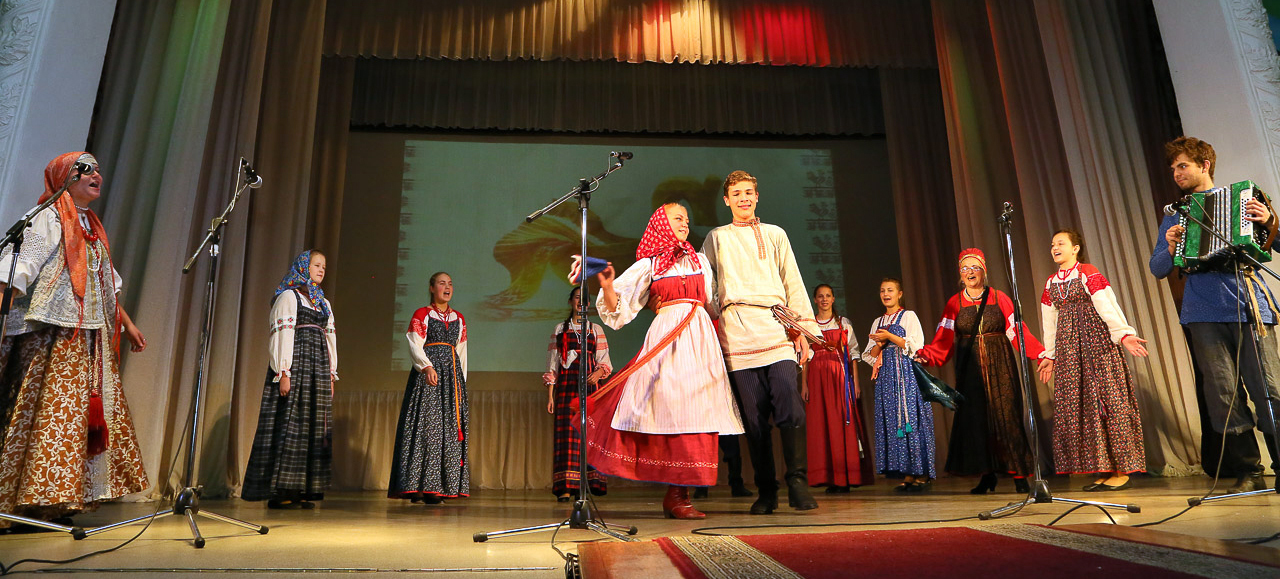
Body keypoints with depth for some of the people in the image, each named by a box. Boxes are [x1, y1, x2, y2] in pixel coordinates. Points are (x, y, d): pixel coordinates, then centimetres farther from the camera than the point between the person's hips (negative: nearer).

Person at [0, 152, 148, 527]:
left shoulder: (92, 226, 22)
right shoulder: (49, 218, -2)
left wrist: (127, 324, 25)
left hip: (92, 338, 8)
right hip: (54, 334, -8)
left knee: (91, 410, 6)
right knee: (51, 410, -10)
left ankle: (59, 501, 13)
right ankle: (33, 501, -5)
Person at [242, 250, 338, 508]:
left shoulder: (324, 303, 22)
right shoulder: (289, 296, 1)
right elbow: (283, 334, -8)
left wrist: (331, 375, 13)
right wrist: (283, 372, -17)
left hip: (319, 370, 7)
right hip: (296, 364, -7)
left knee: (314, 426, 4)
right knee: (290, 422, -9)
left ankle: (301, 491, 7)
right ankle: (279, 492, -5)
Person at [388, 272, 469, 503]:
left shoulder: (459, 319, 18)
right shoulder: (421, 315, 5)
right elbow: (415, 346, -6)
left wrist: (461, 382, 12)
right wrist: (427, 367, -21)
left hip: (452, 374, 5)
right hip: (427, 372, -4)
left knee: (450, 425, -2)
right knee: (425, 423, -11)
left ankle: (436, 487, 1)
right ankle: (418, 485, -8)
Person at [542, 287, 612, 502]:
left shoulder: (595, 329, 15)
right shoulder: (560, 329, 14)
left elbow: (605, 361, 10)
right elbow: (552, 364, 10)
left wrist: (598, 373, -13)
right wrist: (550, 395, 3)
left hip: (588, 387, 0)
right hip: (566, 386, 0)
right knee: (566, 433, -8)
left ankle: (590, 484, -1)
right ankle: (564, 488, -8)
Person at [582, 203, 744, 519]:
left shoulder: (699, 260, 20)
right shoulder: (648, 265, 9)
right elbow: (619, 307, 5)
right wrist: (606, 286, -13)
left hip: (700, 338, 4)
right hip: (667, 336, -3)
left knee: (696, 410, -2)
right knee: (674, 409, -10)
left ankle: (677, 495, 6)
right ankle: (676, 496, -1)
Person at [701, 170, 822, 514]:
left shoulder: (775, 235, 19)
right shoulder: (716, 238, 19)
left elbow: (793, 283, 16)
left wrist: (804, 330, 9)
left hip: (776, 329, 0)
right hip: (737, 334, 0)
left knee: (791, 410, -14)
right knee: (754, 418, -1)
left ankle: (798, 484, -3)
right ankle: (766, 492, 8)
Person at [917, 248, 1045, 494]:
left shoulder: (999, 298, 5)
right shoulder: (954, 303, 8)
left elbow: (1017, 331, -1)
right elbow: (944, 340, 1)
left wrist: (1040, 354, -13)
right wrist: (926, 354, -15)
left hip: (999, 367, -1)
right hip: (970, 370, 1)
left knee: (1005, 416, -4)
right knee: (975, 419, -1)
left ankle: (1019, 475, 4)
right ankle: (987, 476, 9)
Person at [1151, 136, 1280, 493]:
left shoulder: (1244, 199, 15)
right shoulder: (1174, 216, 19)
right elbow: (1157, 269, 17)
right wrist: (1170, 248, -3)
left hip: (1250, 307, -1)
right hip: (1204, 313, 2)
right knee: (1222, 393, -2)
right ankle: (1248, 472, 6)